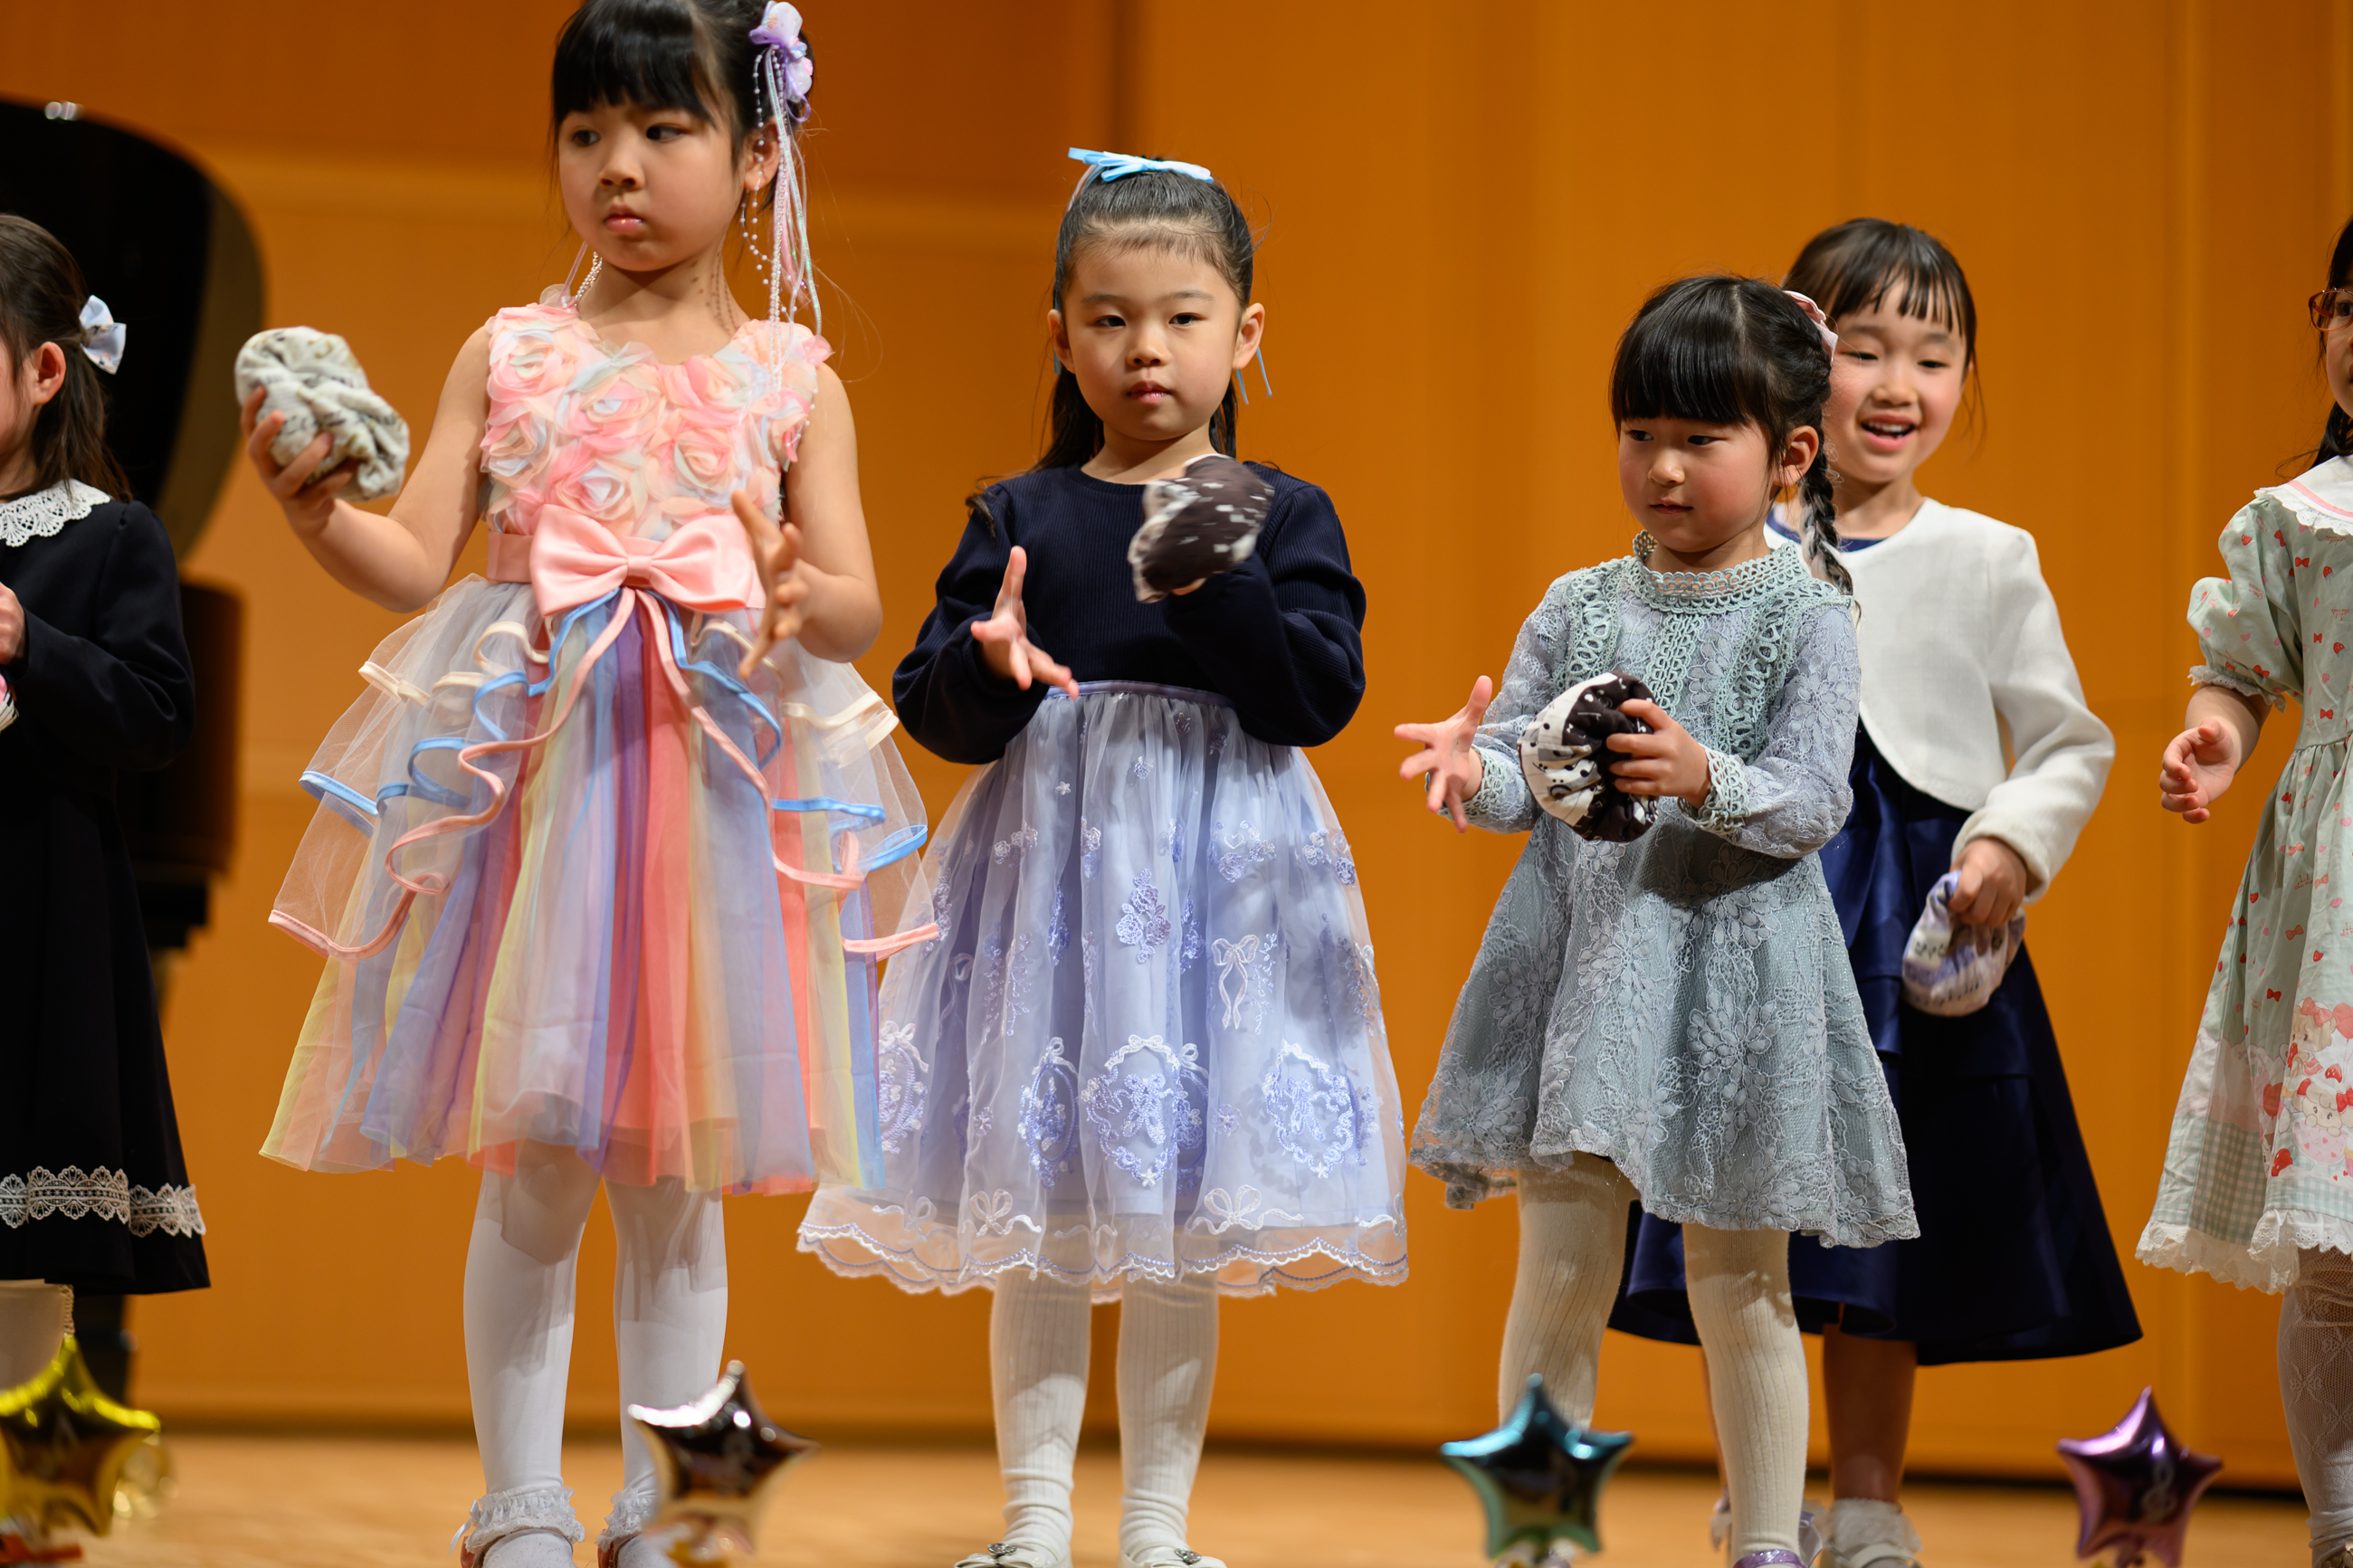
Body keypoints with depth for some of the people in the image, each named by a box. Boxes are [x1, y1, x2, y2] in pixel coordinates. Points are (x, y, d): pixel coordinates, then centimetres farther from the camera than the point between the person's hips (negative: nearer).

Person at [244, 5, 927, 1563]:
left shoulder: (790, 379, 6)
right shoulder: (510, 355, 7)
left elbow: (859, 606, 0)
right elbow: (417, 561, 3)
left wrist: (807, 600, -22)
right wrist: (316, 512, -16)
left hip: (717, 783, 0)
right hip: (534, 775, 0)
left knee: (680, 1182, 6)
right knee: (530, 1171, 0)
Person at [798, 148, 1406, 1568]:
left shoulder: (1285, 516, 3)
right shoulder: (1017, 519, 7)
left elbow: (1321, 694, -8)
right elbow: (930, 706, 3)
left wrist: (1216, 578, -20)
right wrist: (989, 665, -18)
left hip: (1217, 876, -1)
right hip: (1046, 870, 1)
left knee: (1180, 1233, 3)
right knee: (1036, 1219, 3)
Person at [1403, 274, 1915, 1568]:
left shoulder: (1807, 616, -3)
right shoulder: (1578, 606, 7)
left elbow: (1811, 807, -12)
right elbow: (1518, 779, 2)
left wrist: (1705, 779, -30)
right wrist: (1472, 768, -21)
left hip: (1733, 969, -2)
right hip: (1581, 955, 3)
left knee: (1741, 1288, 7)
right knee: (1558, 1273, 4)